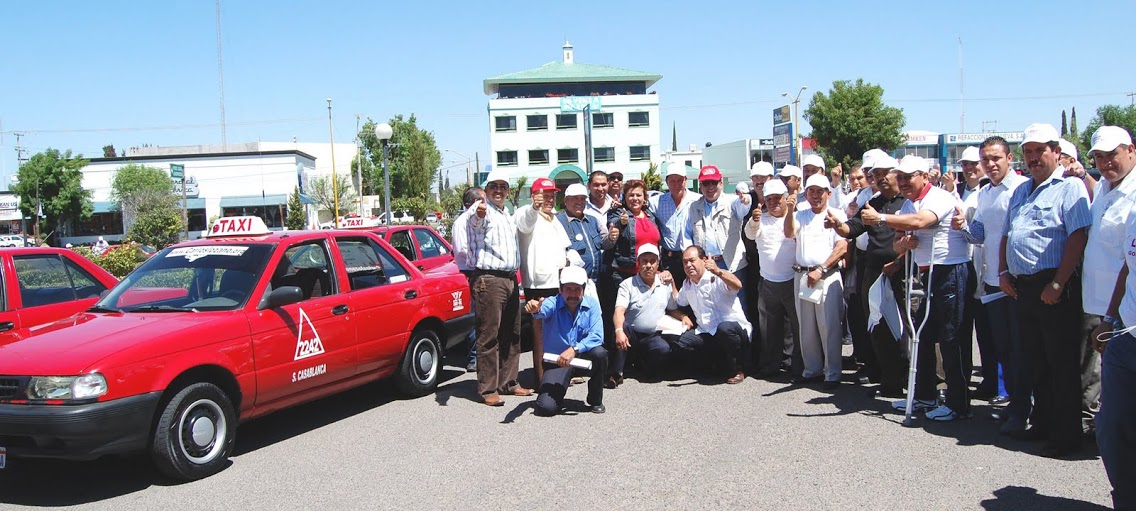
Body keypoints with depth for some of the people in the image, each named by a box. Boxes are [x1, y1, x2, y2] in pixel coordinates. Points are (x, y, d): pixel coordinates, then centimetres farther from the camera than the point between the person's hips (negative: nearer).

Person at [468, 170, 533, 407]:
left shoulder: (508, 216, 20)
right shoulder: (482, 212, -7)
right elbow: (476, 222, -34)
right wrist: (479, 214, -55)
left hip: (510, 278, 9)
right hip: (489, 279, -9)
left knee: (512, 335, 13)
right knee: (489, 336, -6)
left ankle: (509, 382, 23)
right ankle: (488, 389, -2)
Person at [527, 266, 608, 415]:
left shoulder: (591, 304, -5)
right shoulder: (553, 303, -12)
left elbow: (596, 336, -17)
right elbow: (544, 310, -38)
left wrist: (574, 349, -32)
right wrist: (535, 309, -63)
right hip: (556, 360, -2)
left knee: (599, 353, -32)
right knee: (546, 407, -23)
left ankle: (595, 400, -6)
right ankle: (558, 393, 17)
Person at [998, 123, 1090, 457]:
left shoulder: (1069, 187, -8)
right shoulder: (1021, 191, 18)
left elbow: (1078, 237, -17)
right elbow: (1007, 235, 22)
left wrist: (1058, 283, -20)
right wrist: (1003, 271, 9)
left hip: (1054, 289, -8)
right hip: (1023, 287, 8)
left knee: (1062, 364, -1)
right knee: (1036, 361, 15)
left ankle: (1067, 435, 7)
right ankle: (1042, 423, 26)